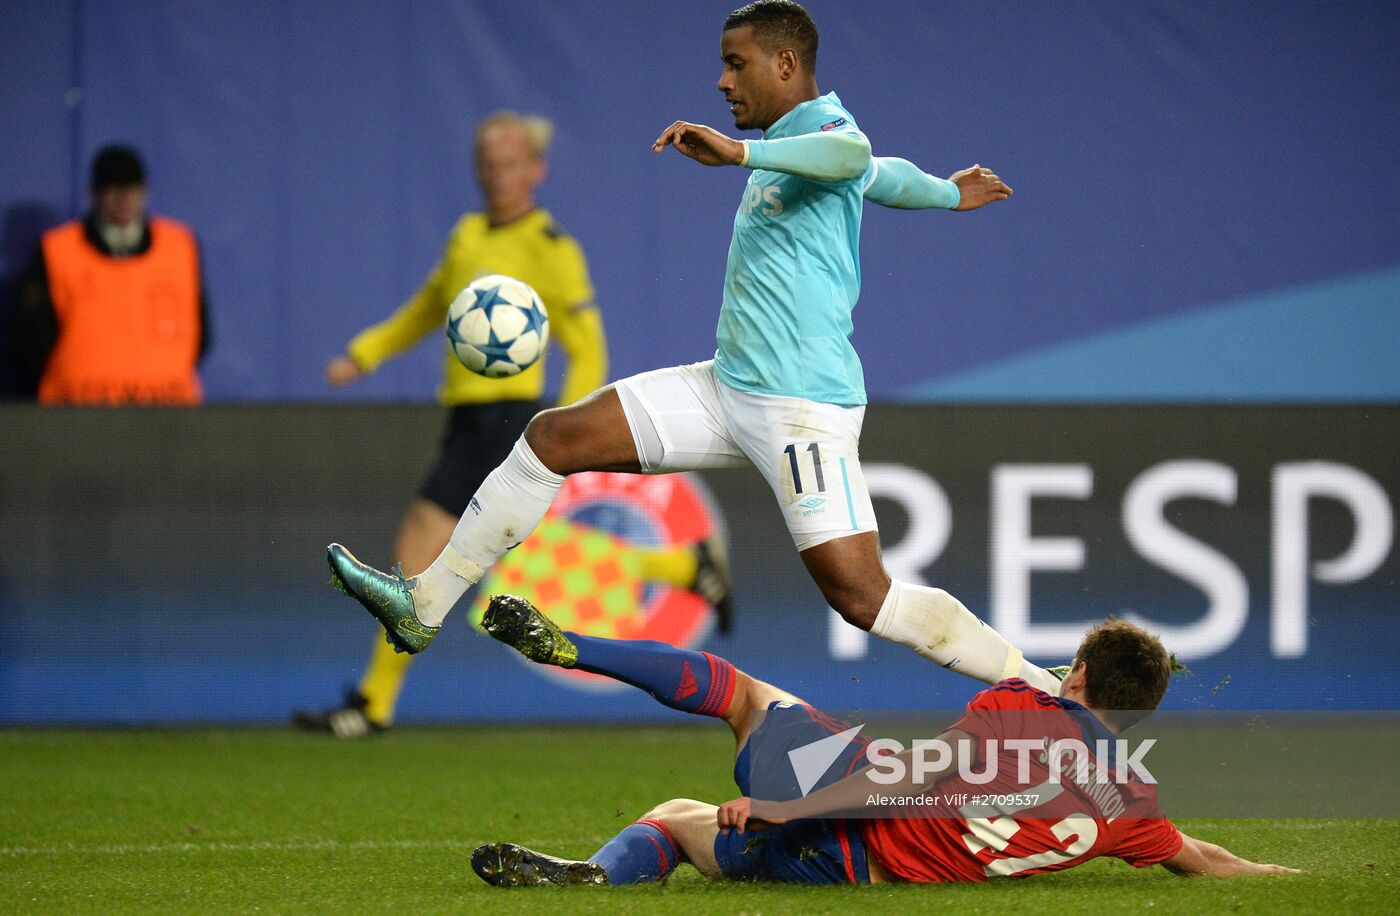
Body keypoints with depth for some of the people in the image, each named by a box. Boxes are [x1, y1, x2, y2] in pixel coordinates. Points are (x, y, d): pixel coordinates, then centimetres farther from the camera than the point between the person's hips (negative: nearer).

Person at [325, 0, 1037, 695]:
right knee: (552, 438, 6)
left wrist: (738, 153, -45)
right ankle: (425, 604, 16)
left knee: (862, 597, -17)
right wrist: (946, 194, 59)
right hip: (730, 388, 10)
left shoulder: (821, 124, -11)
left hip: (804, 406, -10)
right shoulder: (784, 145, 18)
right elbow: (884, 175, 38)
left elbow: (852, 155, -38)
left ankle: (1036, 690, -5)